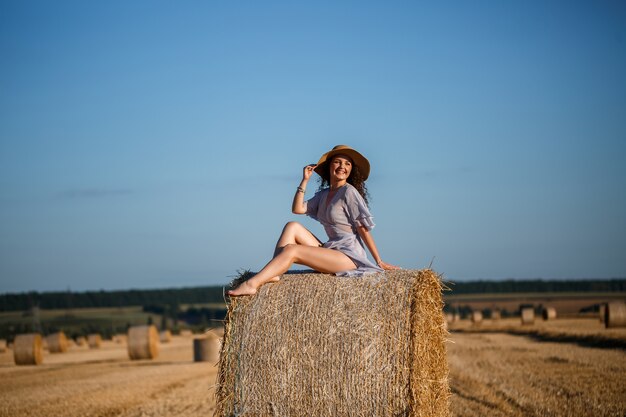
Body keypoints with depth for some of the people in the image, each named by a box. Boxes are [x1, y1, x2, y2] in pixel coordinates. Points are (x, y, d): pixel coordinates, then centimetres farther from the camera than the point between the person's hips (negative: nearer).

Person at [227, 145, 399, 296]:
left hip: (349, 255, -8)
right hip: (330, 250, 8)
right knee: (292, 227, -3)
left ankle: (251, 284, -26)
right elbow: (298, 209, 7)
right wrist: (305, 180, 3)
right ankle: (273, 274, -18)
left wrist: (379, 262, -9)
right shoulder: (323, 194, 17)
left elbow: (363, 228, -9)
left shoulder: (349, 192, -7)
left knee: (292, 250, -19)